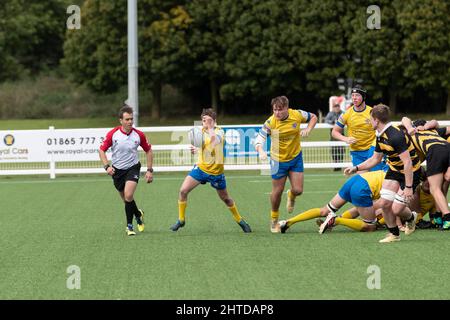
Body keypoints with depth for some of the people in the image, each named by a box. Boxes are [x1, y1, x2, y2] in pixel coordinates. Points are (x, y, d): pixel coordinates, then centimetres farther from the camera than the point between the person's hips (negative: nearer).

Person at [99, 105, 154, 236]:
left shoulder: (139, 135, -12)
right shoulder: (113, 134, -13)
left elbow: (148, 151, 3)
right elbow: (102, 150, -4)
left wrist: (149, 170, 0)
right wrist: (107, 166, -18)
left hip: (133, 167, -2)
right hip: (117, 170, 2)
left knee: (128, 196, -21)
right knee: (125, 198, 10)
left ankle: (129, 226, -8)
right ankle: (138, 214, 40)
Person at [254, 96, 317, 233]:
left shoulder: (297, 115, -15)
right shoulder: (270, 123, -23)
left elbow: (313, 117, 5)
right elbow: (258, 140, -27)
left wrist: (308, 129, -14)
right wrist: (261, 151, -49)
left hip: (296, 157, 2)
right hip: (278, 160, -2)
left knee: (298, 190, -2)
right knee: (277, 191, 4)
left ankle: (291, 196, 38)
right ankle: (274, 220, 28)